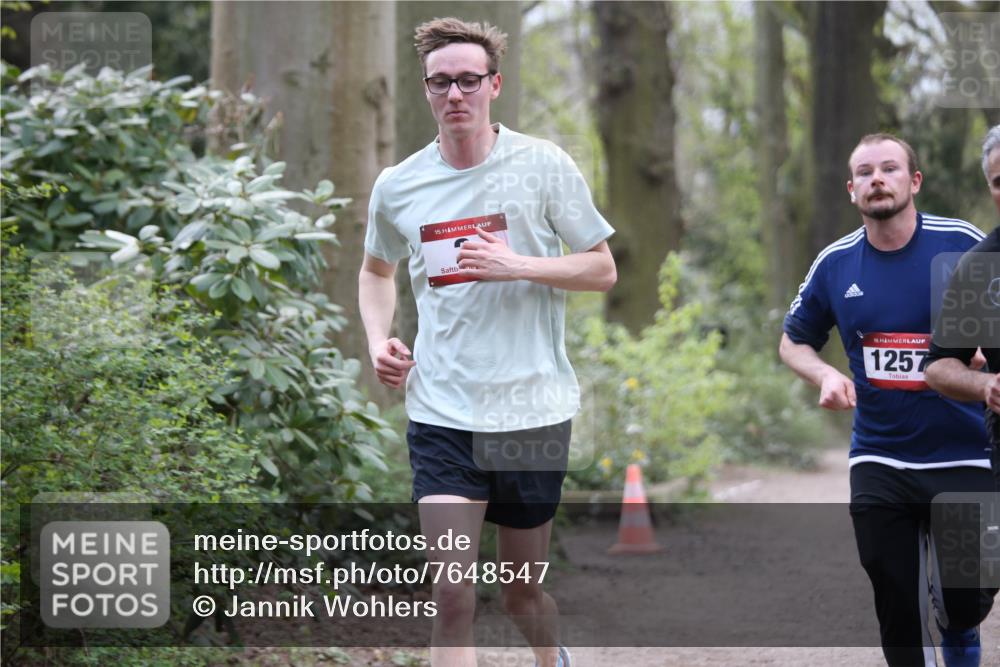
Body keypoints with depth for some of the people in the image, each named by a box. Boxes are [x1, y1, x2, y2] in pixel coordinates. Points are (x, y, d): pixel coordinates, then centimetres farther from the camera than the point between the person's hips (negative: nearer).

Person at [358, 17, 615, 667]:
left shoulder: (543, 165, -4)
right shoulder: (397, 186, 3)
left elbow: (603, 270, 0)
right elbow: (376, 269, 23)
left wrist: (518, 265, -16)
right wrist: (378, 339, 4)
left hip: (533, 411, -1)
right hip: (441, 414, 1)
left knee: (524, 592, 13)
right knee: (453, 595, -11)